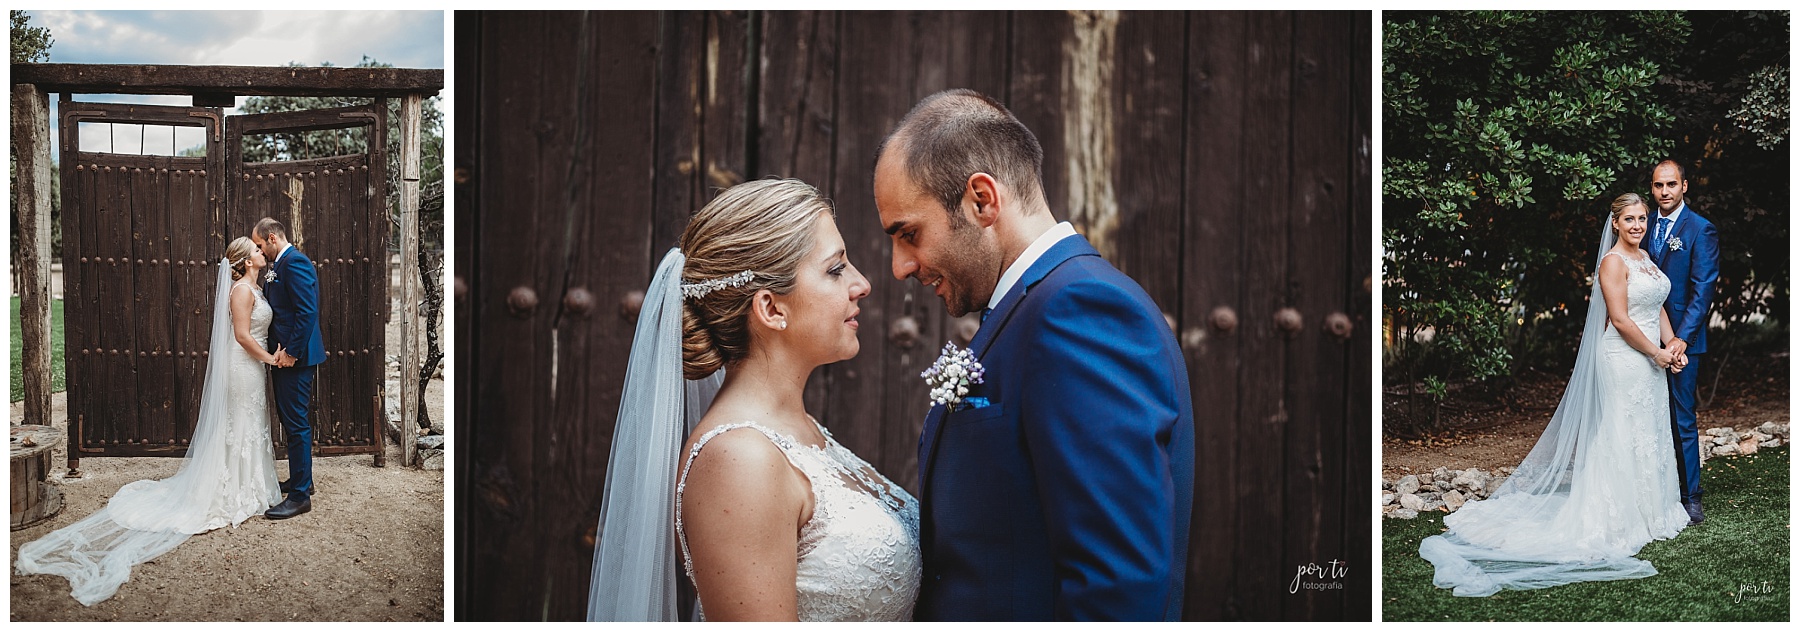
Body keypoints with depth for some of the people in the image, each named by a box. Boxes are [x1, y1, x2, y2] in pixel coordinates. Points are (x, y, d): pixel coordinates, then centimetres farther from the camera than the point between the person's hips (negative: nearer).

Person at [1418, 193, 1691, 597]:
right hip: (1623, 361, -9)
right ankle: (1623, 518, 6)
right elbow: (1620, 320, -19)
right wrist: (1656, 353, -12)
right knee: (1624, 438, -2)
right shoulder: (1613, 262, -15)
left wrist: (1673, 345, 4)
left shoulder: (1644, 257, 13)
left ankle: (1650, 509, 26)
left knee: (1650, 435, 15)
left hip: (1650, 360, 9)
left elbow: (1658, 307, 16)